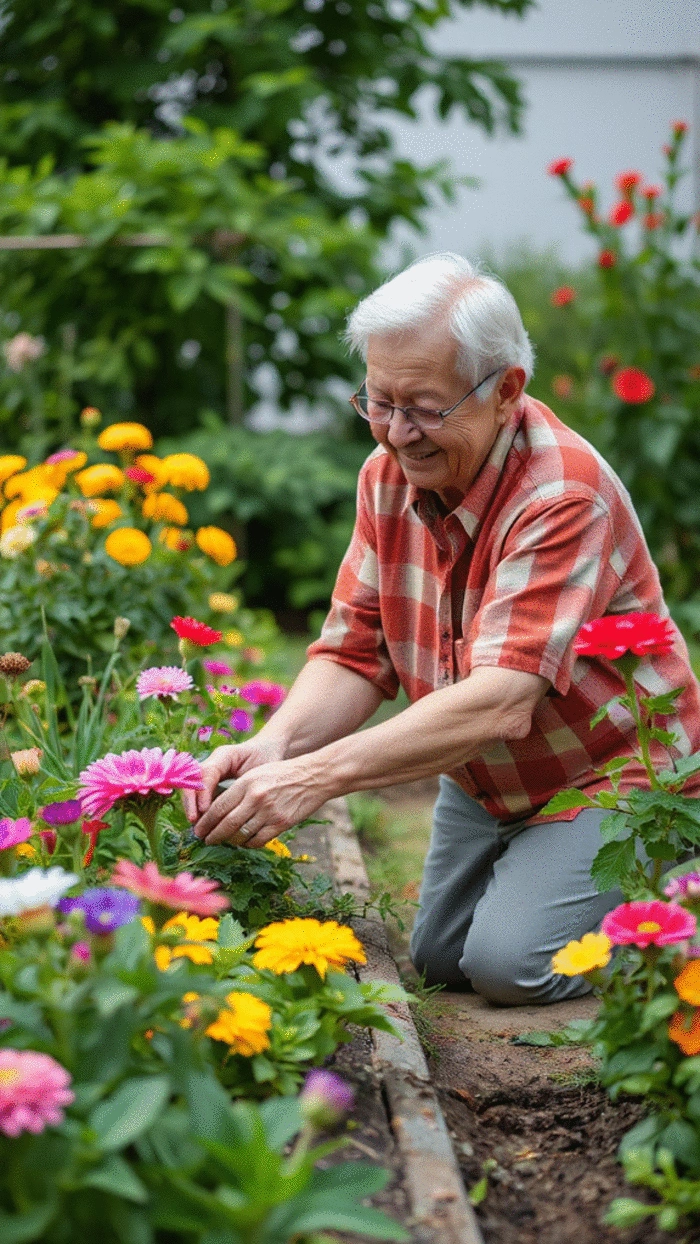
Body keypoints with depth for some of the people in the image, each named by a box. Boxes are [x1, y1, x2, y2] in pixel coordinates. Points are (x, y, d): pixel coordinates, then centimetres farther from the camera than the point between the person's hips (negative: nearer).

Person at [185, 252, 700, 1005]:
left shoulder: (564, 494, -32)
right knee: (437, 962, 10)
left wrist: (317, 777, -47)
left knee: (511, 964, -19)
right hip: (484, 784, 7)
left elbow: (501, 703, -40)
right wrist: (276, 743, -30)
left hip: (613, 774, -7)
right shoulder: (389, 474, -8)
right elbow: (354, 655, -8)